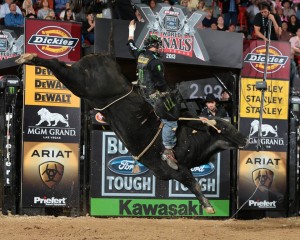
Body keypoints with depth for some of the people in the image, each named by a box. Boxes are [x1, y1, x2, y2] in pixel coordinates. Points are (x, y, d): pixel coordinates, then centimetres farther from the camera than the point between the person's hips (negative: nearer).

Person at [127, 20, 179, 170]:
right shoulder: (155, 62, -21)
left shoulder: (140, 55, 2)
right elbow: (161, 83, -21)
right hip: (157, 95, -10)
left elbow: (131, 46, 22)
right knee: (170, 122, -8)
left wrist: (131, 31, 36)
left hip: (145, 93, 10)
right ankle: (168, 152, -8)